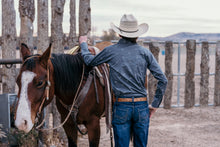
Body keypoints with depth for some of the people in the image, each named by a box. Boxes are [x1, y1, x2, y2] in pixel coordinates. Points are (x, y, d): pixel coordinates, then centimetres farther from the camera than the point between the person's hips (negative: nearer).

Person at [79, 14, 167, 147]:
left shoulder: (111, 51, -2)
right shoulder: (145, 52, 2)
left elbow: (90, 61, 16)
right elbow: (163, 80, -2)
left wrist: (83, 44, 34)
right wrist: (155, 105, 6)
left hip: (121, 106, -1)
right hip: (142, 106, 2)